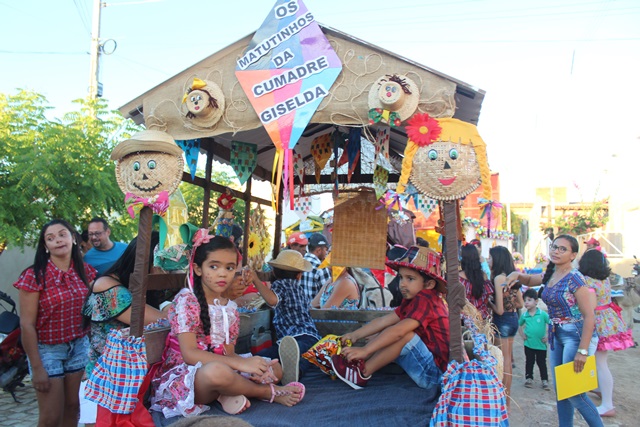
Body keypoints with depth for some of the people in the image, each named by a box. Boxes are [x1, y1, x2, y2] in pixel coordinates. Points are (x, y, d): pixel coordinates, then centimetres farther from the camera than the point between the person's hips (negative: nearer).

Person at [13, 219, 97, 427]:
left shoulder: (85, 271, -1)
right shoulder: (34, 275, -15)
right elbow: (27, 324, -13)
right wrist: (36, 368, -13)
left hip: (79, 347, 4)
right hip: (47, 350, -4)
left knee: (73, 408, 14)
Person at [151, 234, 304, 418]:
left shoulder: (230, 308, 9)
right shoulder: (186, 300, -11)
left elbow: (229, 353, 4)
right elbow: (189, 354, -19)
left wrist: (254, 366, -19)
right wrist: (241, 363, -27)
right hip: (181, 377, -7)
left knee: (275, 368, 2)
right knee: (217, 370, -38)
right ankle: (270, 392, -10)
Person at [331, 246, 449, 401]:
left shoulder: (425, 300, -20)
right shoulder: (412, 301, 11)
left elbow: (399, 331, -32)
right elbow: (384, 320, 6)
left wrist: (365, 350, -33)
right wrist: (355, 334, 0)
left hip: (437, 373, -10)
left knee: (404, 335, -29)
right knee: (380, 336, 8)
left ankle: (362, 373, -16)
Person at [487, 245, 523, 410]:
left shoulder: (498, 278, -19)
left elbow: (499, 309, -20)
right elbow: (520, 304, 12)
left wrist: (488, 303, -3)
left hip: (503, 321, -8)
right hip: (513, 319, 8)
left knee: (504, 361, 3)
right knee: (508, 360, 17)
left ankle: (505, 401, 14)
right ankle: (507, 399, 29)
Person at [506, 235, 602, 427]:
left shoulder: (574, 278, -16)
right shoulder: (550, 275, 6)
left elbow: (589, 316, -19)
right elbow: (530, 280, 26)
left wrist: (582, 351, -22)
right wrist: (517, 275, 2)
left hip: (576, 334, -8)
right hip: (557, 335, 8)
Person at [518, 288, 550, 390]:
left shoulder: (543, 314, -13)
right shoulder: (524, 315, -2)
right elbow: (520, 325, 17)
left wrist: (548, 336, -9)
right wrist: (522, 335, 7)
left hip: (541, 344, -2)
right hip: (528, 344, 2)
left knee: (541, 362, 9)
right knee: (529, 362, 12)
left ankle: (545, 380, 21)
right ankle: (528, 378, 24)